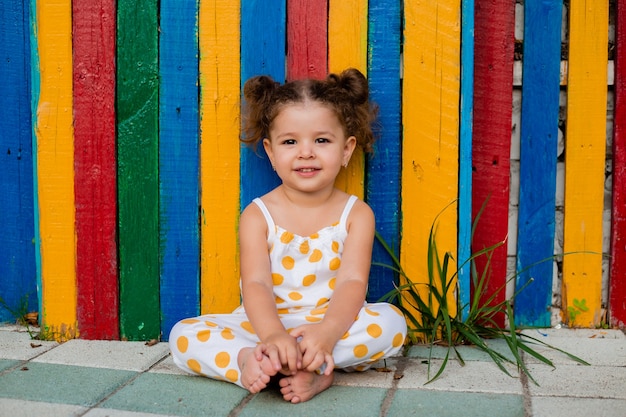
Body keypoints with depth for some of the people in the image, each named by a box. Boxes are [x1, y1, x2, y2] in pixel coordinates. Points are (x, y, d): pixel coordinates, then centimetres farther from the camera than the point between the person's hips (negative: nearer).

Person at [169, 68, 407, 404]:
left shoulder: (356, 214, -2)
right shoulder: (257, 215, -4)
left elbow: (352, 282, -14)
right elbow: (256, 284, -16)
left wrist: (327, 330, -35)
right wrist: (273, 335, -37)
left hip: (331, 323, 0)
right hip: (266, 324, 0)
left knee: (391, 322, -28)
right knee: (183, 336, -20)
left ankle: (257, 361, -31)